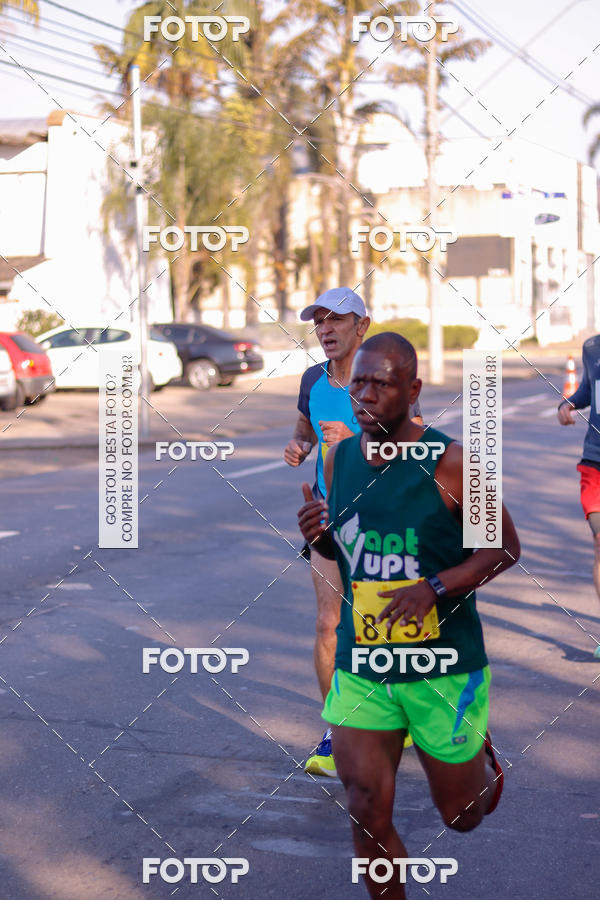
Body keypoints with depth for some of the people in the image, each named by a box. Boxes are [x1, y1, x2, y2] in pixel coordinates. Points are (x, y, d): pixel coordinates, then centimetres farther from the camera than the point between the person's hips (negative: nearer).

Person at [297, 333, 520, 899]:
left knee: (460, 813, 13)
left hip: (444, 667, -3)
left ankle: (482, 756, 48)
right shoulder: (339, 459, 2)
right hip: (360, 666, 3)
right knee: (367, 815, -2)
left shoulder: (447, 463, -14)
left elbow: (504, 547, -7)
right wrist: (319, 536, -7)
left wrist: (436, 587, -21)